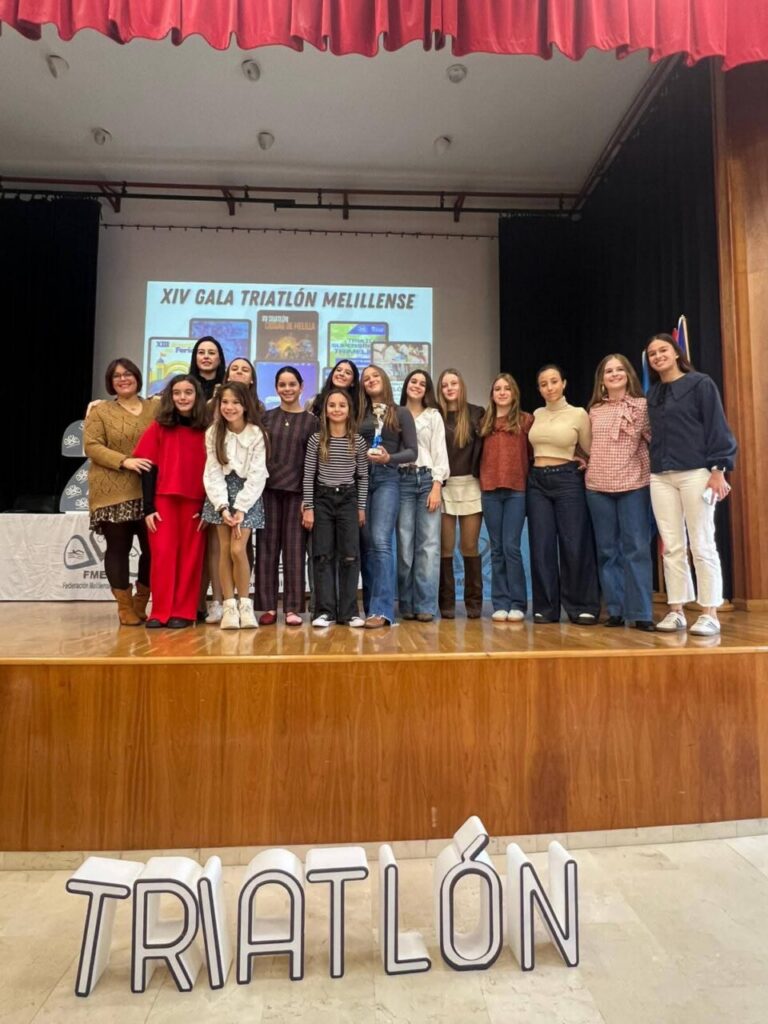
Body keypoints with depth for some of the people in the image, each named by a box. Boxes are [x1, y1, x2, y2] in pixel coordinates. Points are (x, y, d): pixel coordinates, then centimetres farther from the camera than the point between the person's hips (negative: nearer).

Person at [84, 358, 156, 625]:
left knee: (153, 547, 0)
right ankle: (124, 607, 14)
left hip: (149, 492, 2)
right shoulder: (100, 411, 6)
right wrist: (124, 461, -18)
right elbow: (92, 446, -4)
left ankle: (140, 603, 19)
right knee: (118, 548, 2)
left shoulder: (155, 409, 12)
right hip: (113, 493, -2)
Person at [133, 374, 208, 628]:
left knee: (190, 556, 3)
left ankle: (183, 612, 11)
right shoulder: (158, 428, 3)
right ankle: (160, 612, 6)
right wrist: (148, 507, -5)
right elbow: (149, 469, 1)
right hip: (163, 500, 0)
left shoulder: (206, 431, 4)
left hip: (195, 503, 1)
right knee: (163, 555, -2)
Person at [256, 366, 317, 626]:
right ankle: (269, 607, 9)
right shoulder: (266, 417, 9)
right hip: (268, 489, 2)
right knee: (268, 546, 2)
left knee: (294, 549, 0)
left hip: (297, 490, -1)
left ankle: (293, 608, 6)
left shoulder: (311, 421, 5)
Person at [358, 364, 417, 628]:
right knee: (366, 545, 4)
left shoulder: (400, 413, 8)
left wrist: (388, 458, -14)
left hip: (387, 478, -3)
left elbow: (412, 451, 1)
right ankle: (370, 606, 12)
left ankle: (381, 610, -17)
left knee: (380, 542, -16)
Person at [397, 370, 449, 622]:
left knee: (428, 544, -5)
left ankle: (425, 605, -1)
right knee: (405, 544, -1)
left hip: (427, 479, 0)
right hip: (402, 480, 0)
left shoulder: (434, 416, 11)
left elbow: (439, 452, 3)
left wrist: (436, 487, -7)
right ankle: (407, 604, 7)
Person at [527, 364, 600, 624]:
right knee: (541, 546, 3)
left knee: (574, 545, -2)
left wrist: (583, 464, -2)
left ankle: (582, 607, 9)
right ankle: (546, 607, 11)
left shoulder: (579, 414, -2)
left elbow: (590, 452, 10)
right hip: (536, 481, 4)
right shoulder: (535, 415, 9)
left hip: (567, 480, -3)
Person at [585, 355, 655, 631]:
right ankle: (615, 610, 13)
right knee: (607, 550, 6)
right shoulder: (594, 410, 10)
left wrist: (655, 469, -11)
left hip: (633, 485, -3)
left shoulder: (642, 405, 2)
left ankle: (641, 613, 2)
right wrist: (588, 461, 6)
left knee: (636, 549, -3)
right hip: (597, 487, 3)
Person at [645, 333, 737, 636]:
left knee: (702, 545, -3)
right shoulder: (652, 394, 16)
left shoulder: (700, 384, 2)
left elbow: (717, 427, -4)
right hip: (660, 477, 5)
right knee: (672, 547, 5)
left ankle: (709, 614, 3)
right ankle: (676, 611, 10)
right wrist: (654, 466, 7)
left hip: (695, 473, -5)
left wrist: (718, 470, -12)